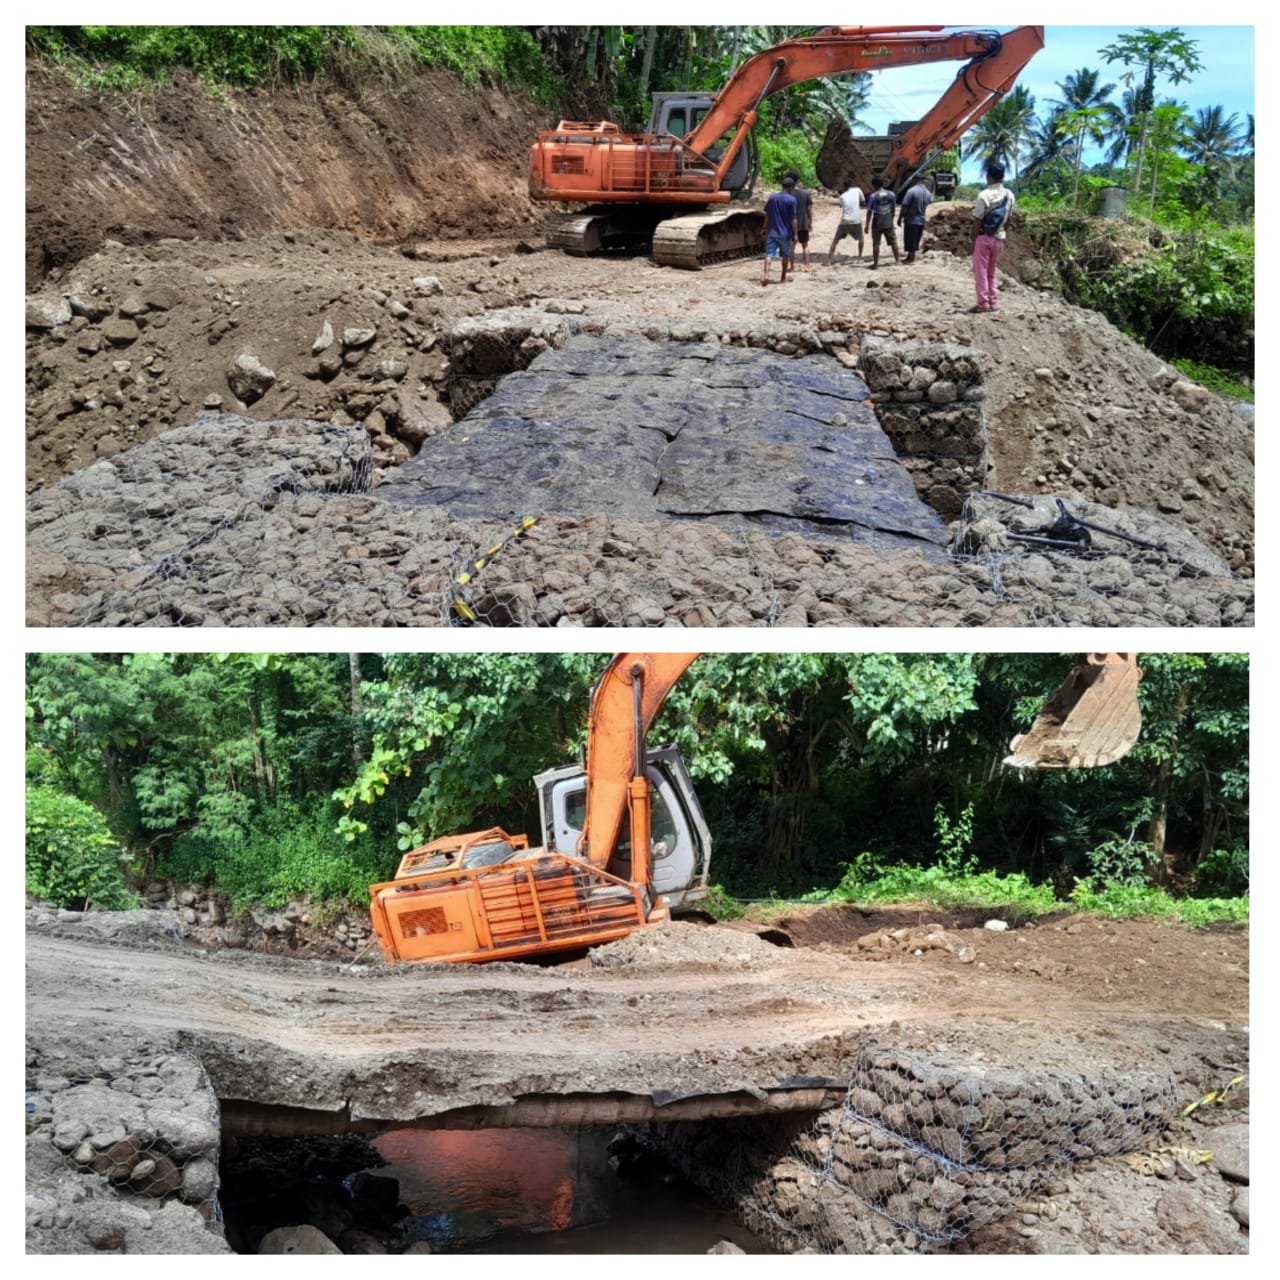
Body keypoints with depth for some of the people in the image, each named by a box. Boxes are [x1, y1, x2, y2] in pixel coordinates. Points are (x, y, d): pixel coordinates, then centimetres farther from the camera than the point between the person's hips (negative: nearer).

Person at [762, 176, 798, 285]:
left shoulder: (772, 197, 5)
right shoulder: (792, 200, -8)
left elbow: (767, 215, 9)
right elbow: (793, 219, -10)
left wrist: (765, 229, 18)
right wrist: (795, 234, -4)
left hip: (772, 232, 2)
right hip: (785, 233, -2)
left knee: (769, 254, -5)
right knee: (785, 255, 15)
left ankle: (766, 275, -26)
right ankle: (783, 277, 26)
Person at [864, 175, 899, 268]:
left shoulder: (873, 196, -11)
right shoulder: (891, 194, 0)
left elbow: (869, 212, -8)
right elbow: (893, 209, 8)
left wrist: (867, 225, -1)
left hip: (877, 224, -3)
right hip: (888, 223, 3)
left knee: (876, 244, 3)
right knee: (893, 241, 17)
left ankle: (875, 263, 4)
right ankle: (897, 259, 26)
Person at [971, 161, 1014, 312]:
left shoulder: (985, 195, -16)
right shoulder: (1009, 195, 3)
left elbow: (977, 221, -14)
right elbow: (1008, 219, 9)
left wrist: (973, 240, -7)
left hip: (984, 237, -6)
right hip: (999, 238, 6)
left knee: (980, 272, 1)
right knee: (991, 272, 16)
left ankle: (983, 304, -2)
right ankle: (992, 303, 15)